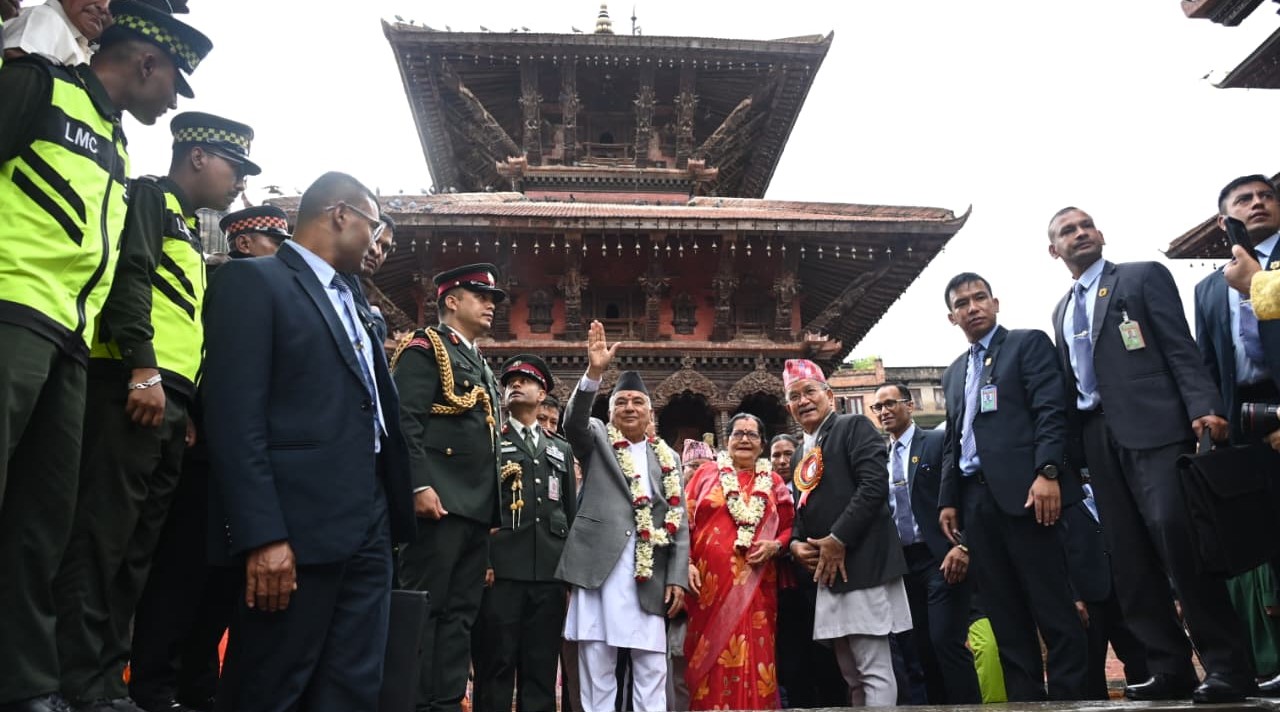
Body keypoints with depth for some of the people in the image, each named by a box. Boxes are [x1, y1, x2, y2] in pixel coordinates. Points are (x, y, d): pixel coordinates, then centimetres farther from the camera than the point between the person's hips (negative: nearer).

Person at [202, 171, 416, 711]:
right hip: (298, 524, -8)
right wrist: (262, 536, -20)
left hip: (369, 522, 8)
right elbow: (235, 418, -14)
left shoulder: (352, 296, 21)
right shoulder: (252, 281, -4)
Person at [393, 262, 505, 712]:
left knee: (461, 614, 8)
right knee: (425, 608, -6)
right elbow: (405, 421, -14)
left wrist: (492, 505, 18)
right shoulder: (425, 347, -1)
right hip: (440, 502, -9)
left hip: (476, 508, 9)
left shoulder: (481, 366, 24)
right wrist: (420, 485, -23)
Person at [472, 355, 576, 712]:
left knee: (542, 668, 5)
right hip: (502, 566, -3)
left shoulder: (562, 450, 22)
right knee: (496, 665, -3)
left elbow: (572, 513, 19)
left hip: (550, 572, 3)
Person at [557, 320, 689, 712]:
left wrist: (677, 577, 2)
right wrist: (594, 372, -25)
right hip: (600, 564, -2)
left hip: (650, 572, 2)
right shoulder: (596, 439, 12)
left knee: (651, 669, 3)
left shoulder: (667, 458, 17)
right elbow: (573, 420, -12)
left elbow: (679, 522, 12)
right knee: (596, 665, 1)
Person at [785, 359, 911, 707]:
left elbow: (874, 485, -16)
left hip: (861, 564, -8)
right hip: (825, 571, 8)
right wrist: (795, 543, 1)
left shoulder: (854, 427, -3)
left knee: (875, 672, -7)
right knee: (852, 675, 13)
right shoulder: (802, 453, 20)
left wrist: (838, 540, -18)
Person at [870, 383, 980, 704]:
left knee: (946, 640, -11)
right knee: (920, 647, 7)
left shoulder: (939, 441, -1)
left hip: (940, 558, -6)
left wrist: (962, 546, -18)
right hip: (902, 563, 6)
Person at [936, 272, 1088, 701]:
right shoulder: (954, 373, 24)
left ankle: (1070, 696, 4)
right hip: (975, 500, 6)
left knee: (1053, 607, -3)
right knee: (1005, 615, 6)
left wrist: (1047, 473, -19)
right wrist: (948, 499, 12)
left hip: (1022, 490, -6)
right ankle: (1025, 698, 11)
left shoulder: (1028, 343, 6)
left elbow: (1051, 412, -7)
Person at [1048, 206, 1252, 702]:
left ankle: (1227, 665, -4)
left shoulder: (1144, 276, 6)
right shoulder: (1062, 311, 22)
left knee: (1176, 539, -16)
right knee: (1129, 560, 3)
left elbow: (1181, 349, -4)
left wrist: (1204, 408, -18)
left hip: (1153, 429, -6)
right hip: (1099, 440, 6)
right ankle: (1169, 668, 9)